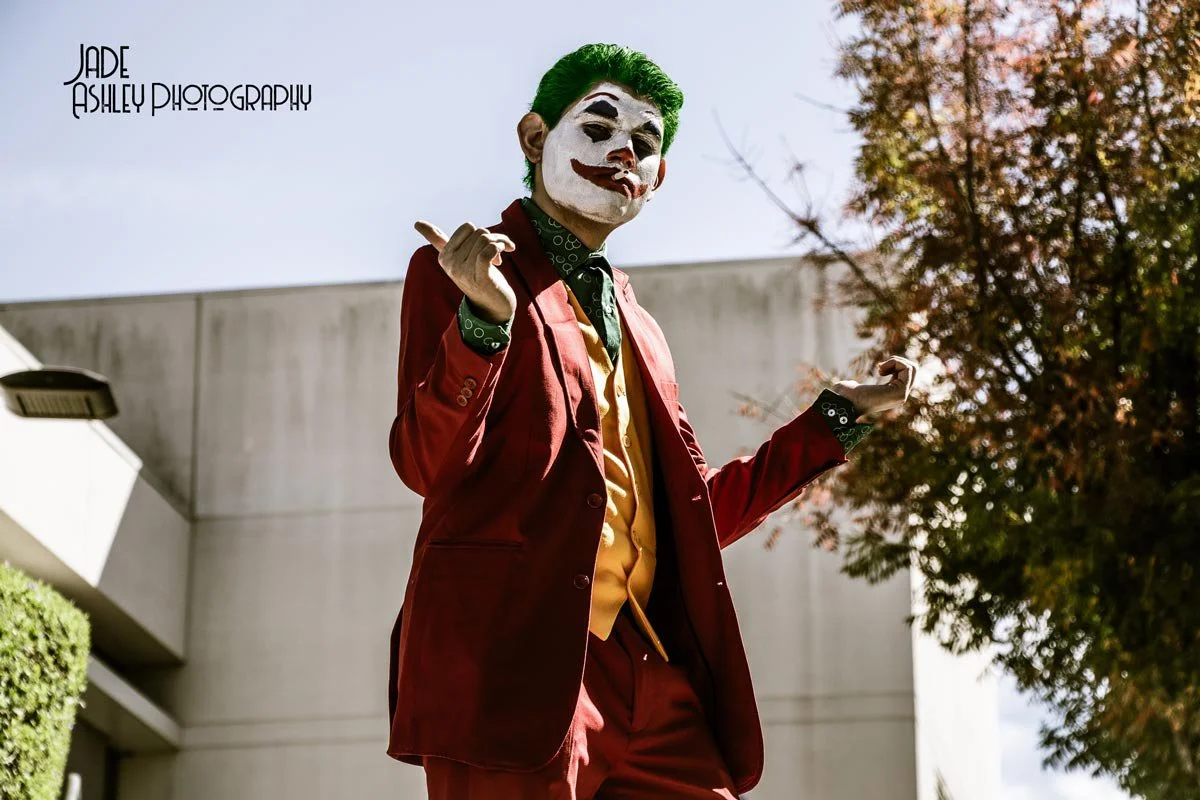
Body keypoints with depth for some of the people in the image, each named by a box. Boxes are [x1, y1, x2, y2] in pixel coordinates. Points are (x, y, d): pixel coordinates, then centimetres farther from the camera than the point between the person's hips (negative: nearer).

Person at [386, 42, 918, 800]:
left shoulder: (640, 330, 26)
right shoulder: (456, 273, 6)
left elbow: (694, 512, 26)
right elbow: (425, 465, -6)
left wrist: (839, 415, 26)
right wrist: (483, 317, -21)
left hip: (647, 673, 6)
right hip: (511, 662, -6)